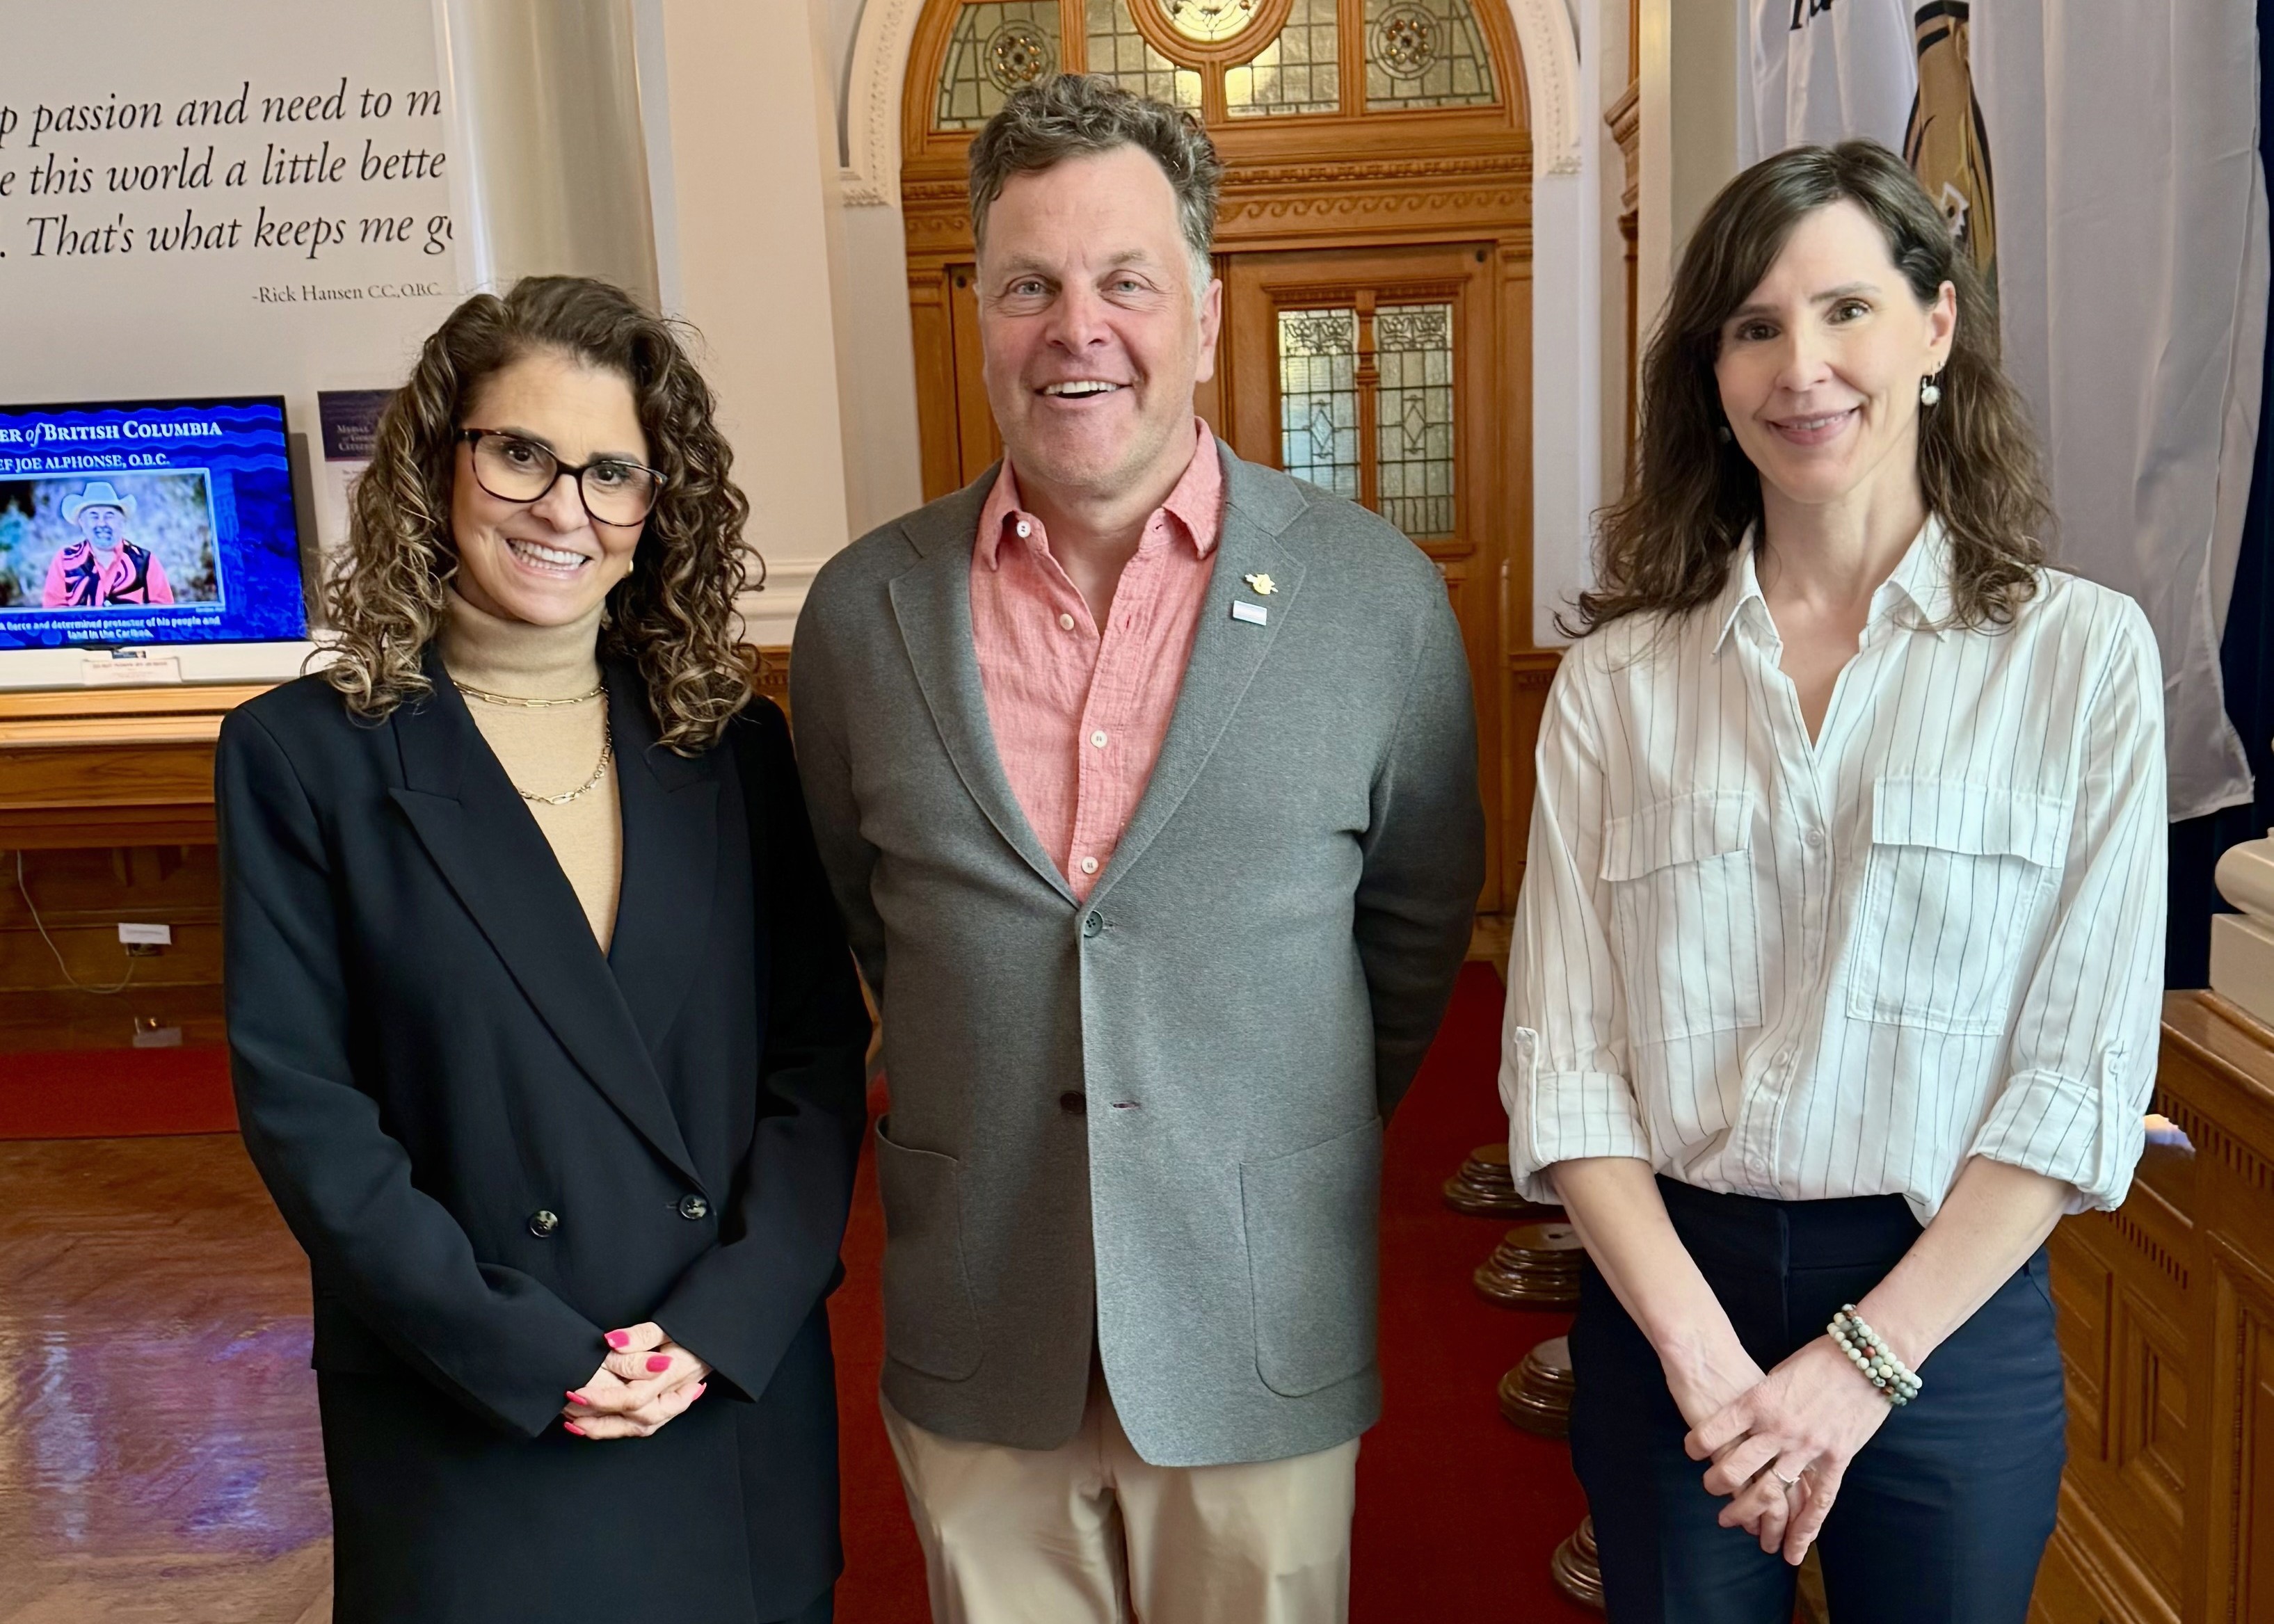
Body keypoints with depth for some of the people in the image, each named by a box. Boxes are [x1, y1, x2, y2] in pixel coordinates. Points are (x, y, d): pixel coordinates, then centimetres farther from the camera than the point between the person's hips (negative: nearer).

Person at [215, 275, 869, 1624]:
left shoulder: (738, 746, 2)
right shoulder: (306, 754, -4)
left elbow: (822, 1055, 1)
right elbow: (302, 1105, -7)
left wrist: (728, 1320, -11)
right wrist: (527, 1357, -14)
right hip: (461, 1436, -2)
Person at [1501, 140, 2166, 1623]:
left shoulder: (2086, 653, -4)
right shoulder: (1618, 681, 0)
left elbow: (2084, 1069, -7)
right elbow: (1562, 1055, -5)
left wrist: (1868, 1358, -13)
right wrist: (1704, 1352, -14)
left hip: (1951, 1317, -1)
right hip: (1670, 1296, 1)